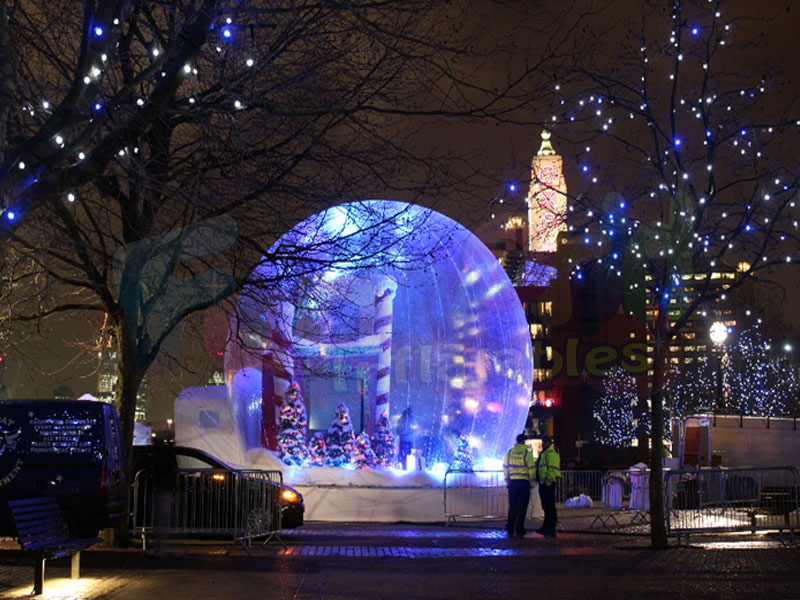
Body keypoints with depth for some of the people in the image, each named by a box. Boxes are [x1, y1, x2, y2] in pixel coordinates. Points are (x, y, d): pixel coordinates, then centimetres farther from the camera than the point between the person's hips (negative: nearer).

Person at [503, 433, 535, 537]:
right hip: (524, 482, -4)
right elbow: (531, 469, -8)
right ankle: (519, 530, 0)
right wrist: (531, 482, 3)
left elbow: (505, 468, 9)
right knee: (522, 507, 1)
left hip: (512, 482, 4)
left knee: (512, 506, 11)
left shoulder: (509, 453, 6)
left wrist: (507, 482, 16)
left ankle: (510, 529, 12)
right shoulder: (527, 453, -7)